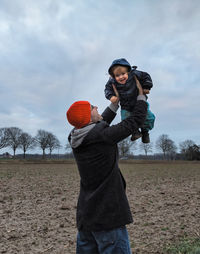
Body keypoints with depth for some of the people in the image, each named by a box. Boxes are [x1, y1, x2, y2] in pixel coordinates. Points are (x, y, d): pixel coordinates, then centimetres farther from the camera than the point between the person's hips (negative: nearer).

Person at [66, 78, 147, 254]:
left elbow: (100, 125, 22)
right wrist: (141, 94, 8)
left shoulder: (77, 139, 5)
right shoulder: (103, 136, -17)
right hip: (107, 215, -8)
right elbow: (136, 120, -7)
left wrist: (116, 101, 26)